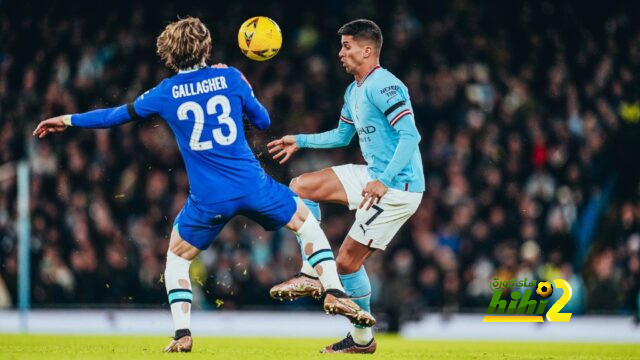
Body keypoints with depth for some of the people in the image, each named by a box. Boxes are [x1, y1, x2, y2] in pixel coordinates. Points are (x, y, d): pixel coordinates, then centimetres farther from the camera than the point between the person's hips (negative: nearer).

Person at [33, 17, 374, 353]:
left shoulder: (166, 93, 2)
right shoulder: (229, 77, 1)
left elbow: (117, 115, 13)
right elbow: (262, 120, 13)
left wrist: (69, 120, 27)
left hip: (208, 199, 0)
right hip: (253, 186, 0)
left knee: (176, 258, 21)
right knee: (307, 221, 23)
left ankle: (182, 335, 8)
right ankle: (334, 293, 11)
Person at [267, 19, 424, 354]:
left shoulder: (383, 86, -18)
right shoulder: (354, 91, 14)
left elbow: (410, 136, -26)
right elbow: (342, 136, 31)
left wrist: (384, 182, -31)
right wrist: (299, 141, 27)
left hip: (398, 187, -10)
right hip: (374, 176, 10)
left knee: (348, 260, -8)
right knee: (300, 186, 6)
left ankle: (362, 339, 8)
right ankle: (311, 273, 5)